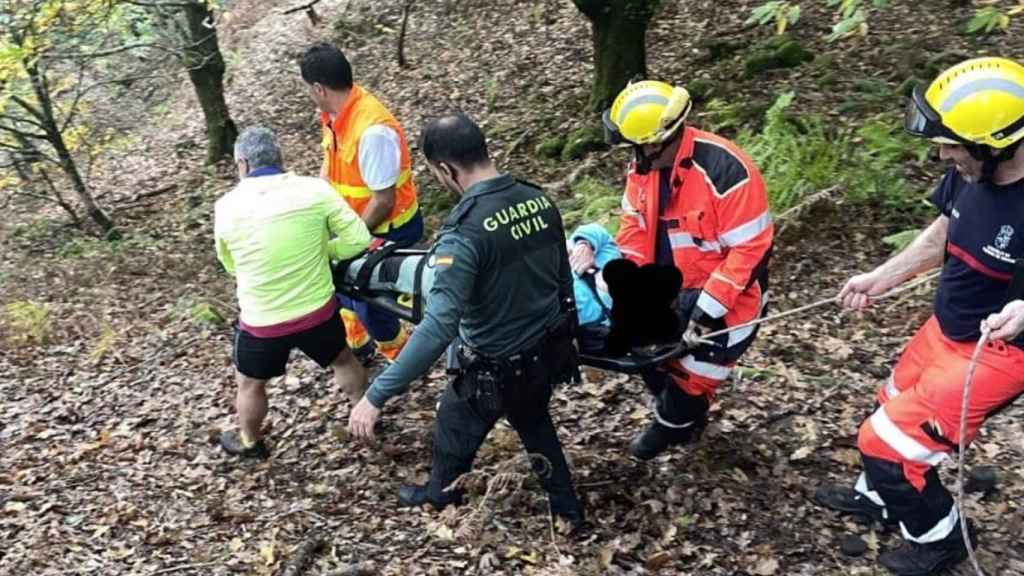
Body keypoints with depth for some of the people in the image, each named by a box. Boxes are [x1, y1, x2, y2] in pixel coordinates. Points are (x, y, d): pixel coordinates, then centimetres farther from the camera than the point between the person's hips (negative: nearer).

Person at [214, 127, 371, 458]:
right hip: (319, 311, 1)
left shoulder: (226, 206, -8)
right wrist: (318, 251, 5)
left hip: (261, 322, -1)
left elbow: (231, 266, 7)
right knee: (344, 360, 30)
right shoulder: (315, 189, -10)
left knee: (250, 384, 27)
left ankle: (249, 443, 48)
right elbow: (359, 239, -10)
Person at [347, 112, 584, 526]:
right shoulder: (539, 201, -7)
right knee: (535, 424, 34)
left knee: (454, 430, 25)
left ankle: (440, 495, 54)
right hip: (547, 352, 6)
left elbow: (439, 325, -37)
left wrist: (377, 396, -34)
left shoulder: (464, 231, -30)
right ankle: (567, 508, 49)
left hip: (496, 369, -6)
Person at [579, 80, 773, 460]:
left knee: (692, 372, 4)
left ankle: (672, 425, 35)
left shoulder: (724, 170, -33)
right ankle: (681, 417, 47)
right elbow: (635, 226, 1)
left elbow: (750, 248, -28)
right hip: (670, 287, 7)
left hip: (725, 295, -7)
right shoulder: (643, 165, -10)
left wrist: (708, 308, -27)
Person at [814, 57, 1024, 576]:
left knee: (887, 438, -5)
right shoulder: (968, 172, -11)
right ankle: (877, 498, 53)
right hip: (945, 327, 7)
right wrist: (880, 278, 3)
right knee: (895, 412, 25)